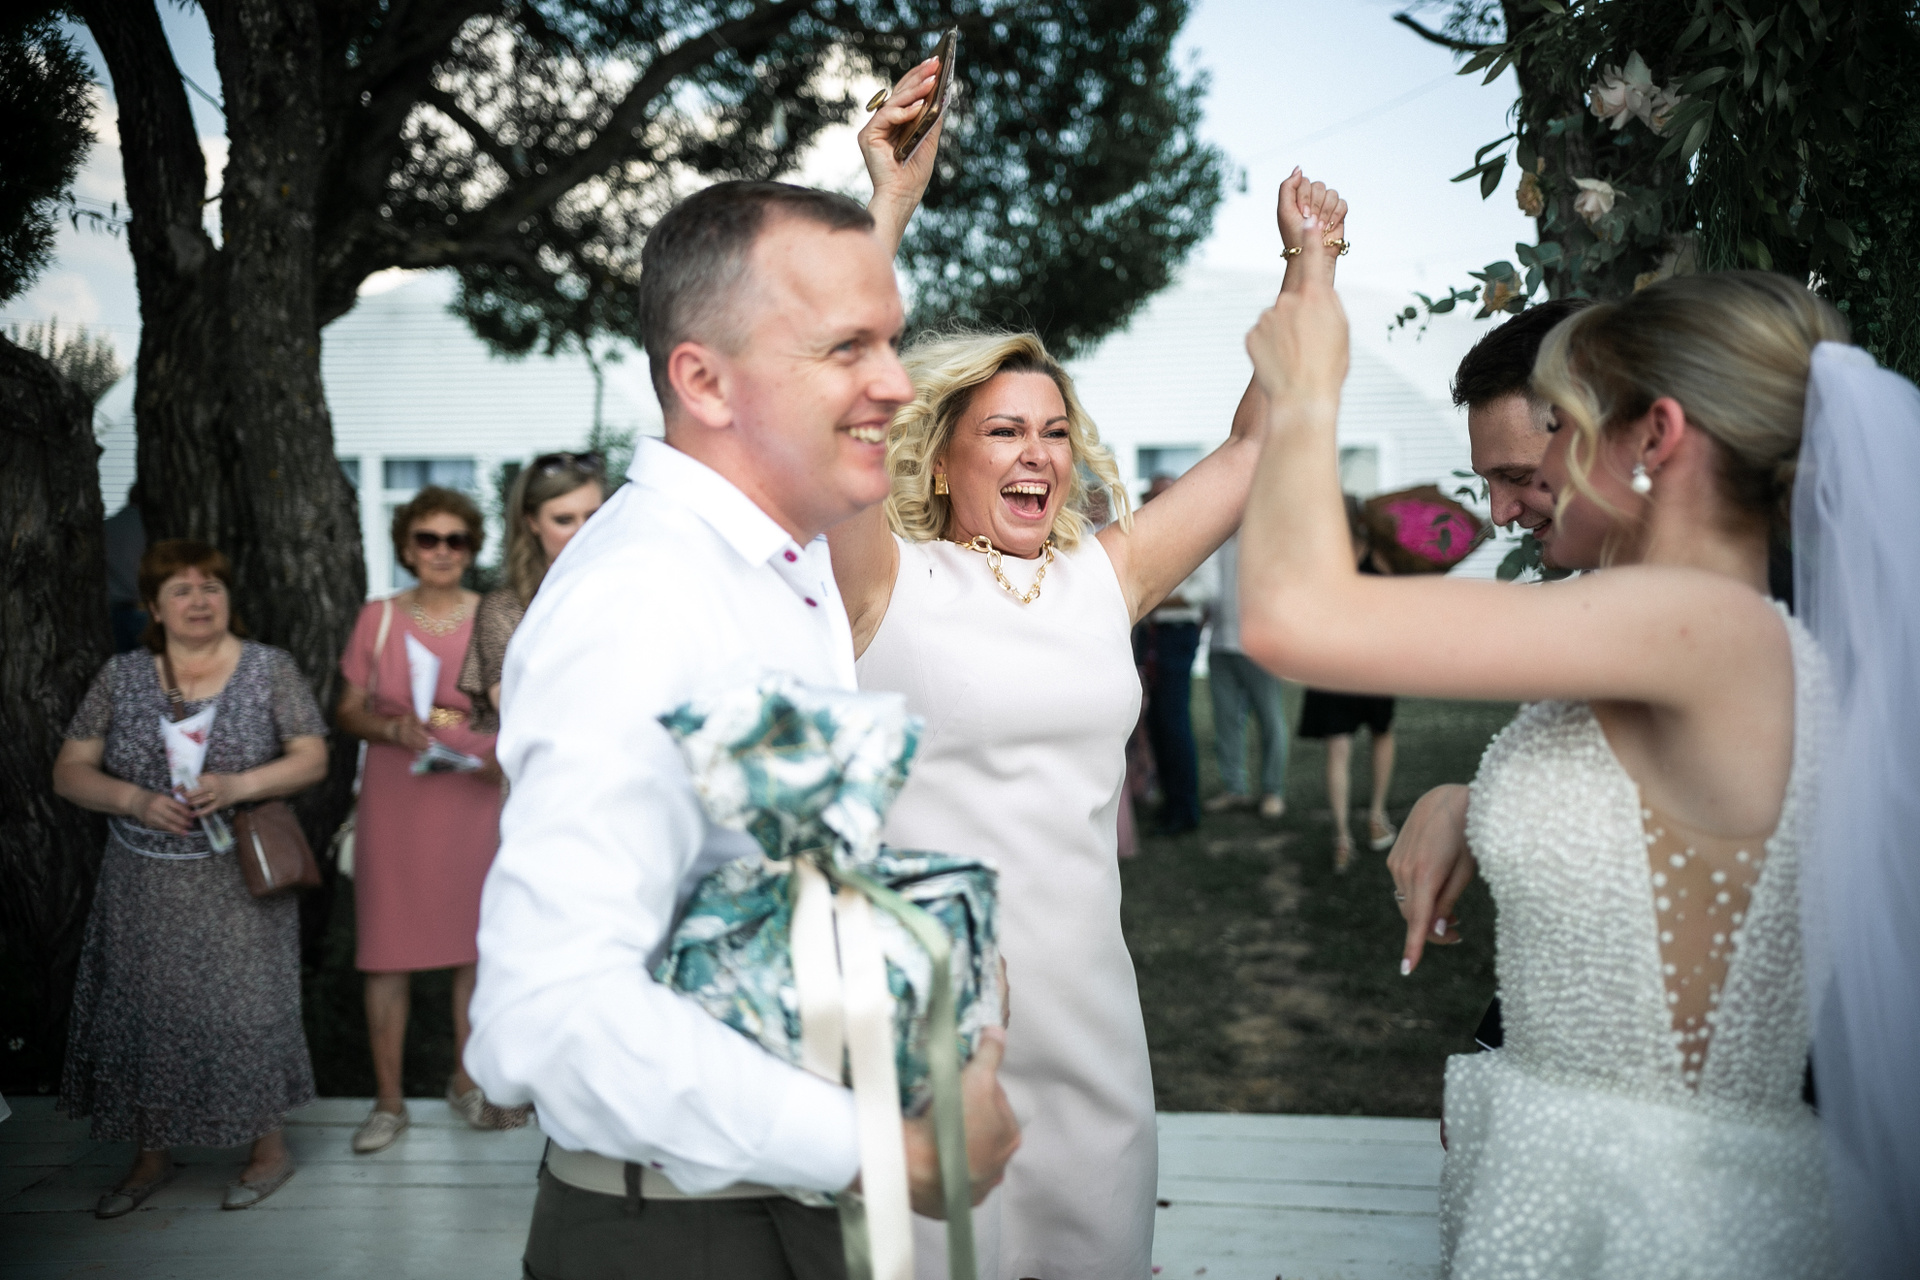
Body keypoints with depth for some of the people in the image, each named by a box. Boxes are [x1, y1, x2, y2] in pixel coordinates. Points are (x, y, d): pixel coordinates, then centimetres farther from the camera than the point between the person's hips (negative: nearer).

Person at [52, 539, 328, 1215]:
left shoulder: (270, 668, -1)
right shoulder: (122, 676, 3)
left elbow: (312, 759, -3)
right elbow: (69, 772, 3)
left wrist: (238, 785, -19)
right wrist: (137, 802, -15)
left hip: (237, 882, -2)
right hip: (143, 886, 3)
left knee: (245, 1006, -1)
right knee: (143, 1010, 7)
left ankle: (270, 1147, 17)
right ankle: (151, 1157, 25)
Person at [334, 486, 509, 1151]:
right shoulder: (379, 618, 4)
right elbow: (347, 711, 6)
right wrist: (393, 728, -13)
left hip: (474, 801, 0)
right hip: (395, 802, 0)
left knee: (478, 940, 6)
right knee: (387, 947, 1)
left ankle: (466, 1081, 23)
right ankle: (388, 1100, 13)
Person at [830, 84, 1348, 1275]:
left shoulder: (1107, 578, 7)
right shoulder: (890, 582, -5)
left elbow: (1263, 438, 11)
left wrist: (1311, 256, 10)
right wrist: (890, 202, -21)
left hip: (1085, 1013, 4)